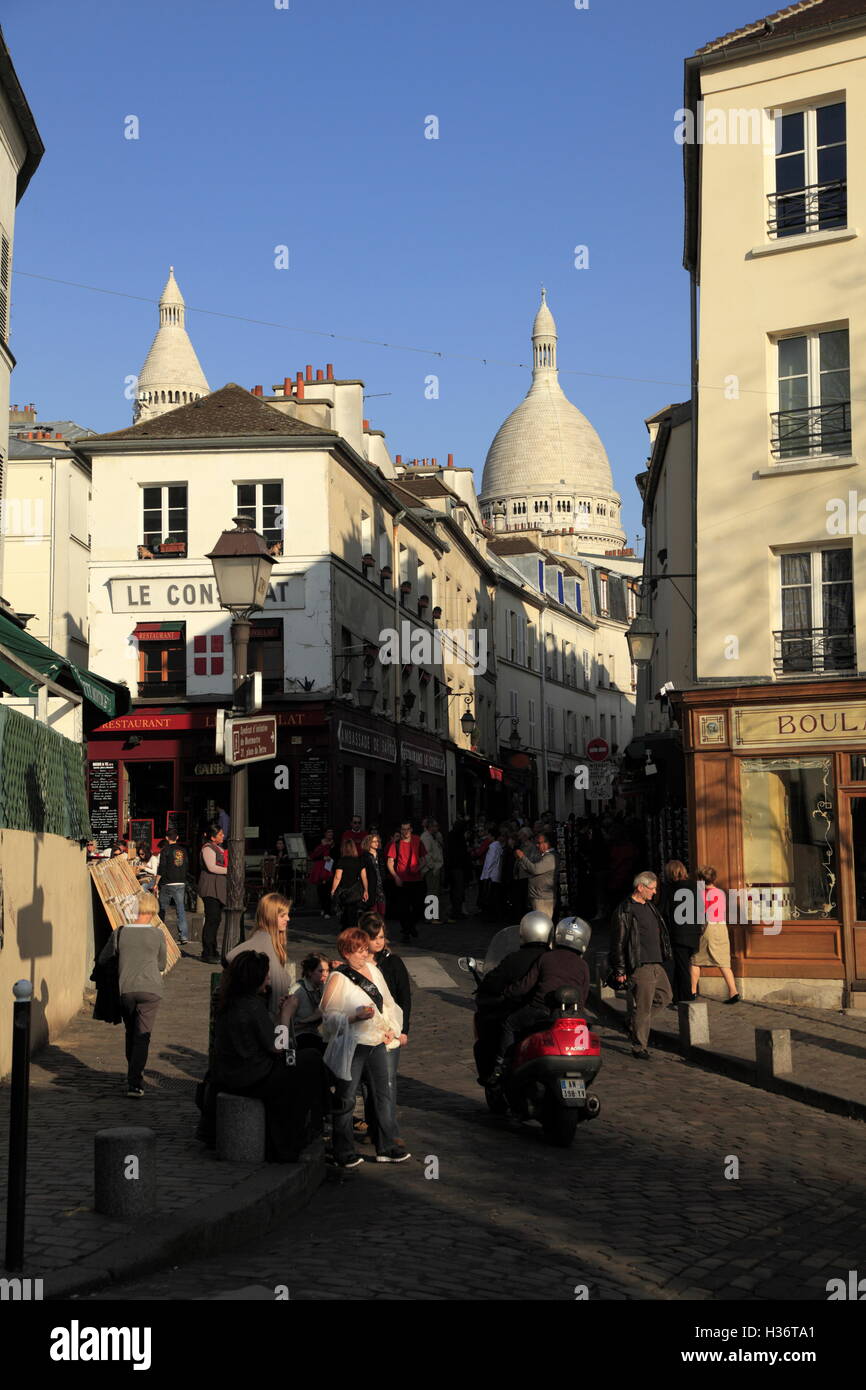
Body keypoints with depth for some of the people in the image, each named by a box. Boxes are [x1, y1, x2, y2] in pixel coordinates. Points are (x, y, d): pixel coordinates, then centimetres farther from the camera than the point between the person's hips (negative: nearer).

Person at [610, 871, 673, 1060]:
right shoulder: (624, 911, -11)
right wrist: (620, 970, -13)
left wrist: (663, 957, 24)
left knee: (665, 997, 14)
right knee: (642, 1007, -4)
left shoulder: (650, 907, 17)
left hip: (657, 964, 9)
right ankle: (639, 1047, 5)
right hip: (640, 967, -9)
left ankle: (634, 1021, 28)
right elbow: (618, 943, -11)